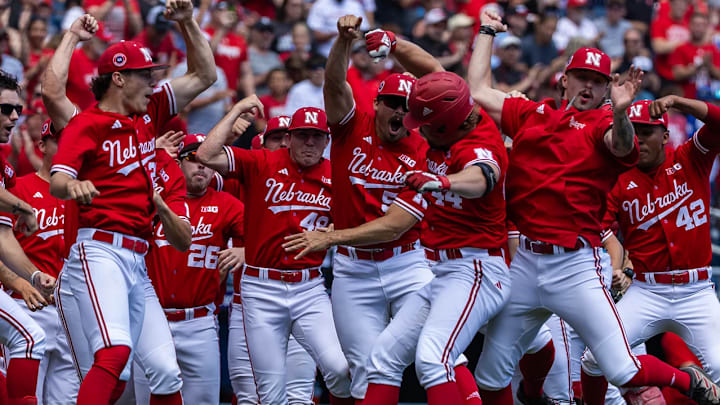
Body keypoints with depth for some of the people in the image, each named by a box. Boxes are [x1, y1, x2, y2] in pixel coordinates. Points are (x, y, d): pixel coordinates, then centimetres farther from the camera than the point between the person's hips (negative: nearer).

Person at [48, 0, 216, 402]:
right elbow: (58, 181, -17)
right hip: (102, 251, -8)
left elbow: (203, 76, 23)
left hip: (138, 260, 8)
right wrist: (73, 186, -40)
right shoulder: (87, 123, -5)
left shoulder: (149, 112, 16)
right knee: (115, 351, -27)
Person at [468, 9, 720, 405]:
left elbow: (622, 145, -22)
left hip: (577, 267, -5)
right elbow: (478, 90, 22)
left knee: (622, 371, -10)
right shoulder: (530, 115, 15)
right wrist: (487, 31, 28)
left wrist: (620, 113, -43)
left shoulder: (603, 124, 0)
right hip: (524, 264, 5)